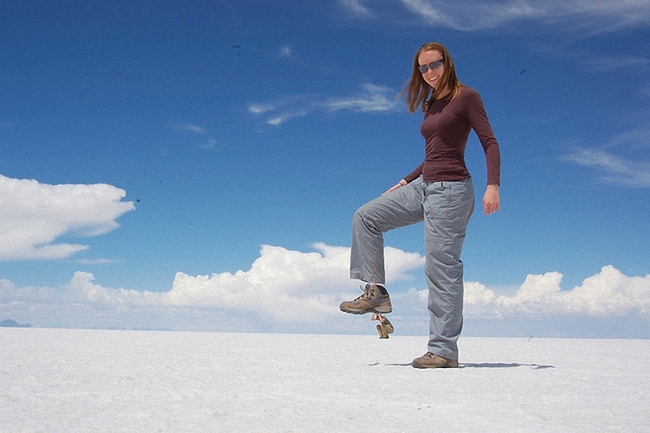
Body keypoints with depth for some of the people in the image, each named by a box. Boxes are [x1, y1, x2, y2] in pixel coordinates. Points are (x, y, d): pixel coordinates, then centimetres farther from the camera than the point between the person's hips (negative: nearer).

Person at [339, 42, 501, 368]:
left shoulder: (466, 97, -5)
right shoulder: (430, 105, 17)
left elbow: (490, 142, -10)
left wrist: (493, 185, -23)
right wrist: (405, 182, 23)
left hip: (451, 190, -9)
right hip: (424, 186, 9)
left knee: (441, 268, -9)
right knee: (366, 217, 7)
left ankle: (444, 350, -3)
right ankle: (376, 292, 6)